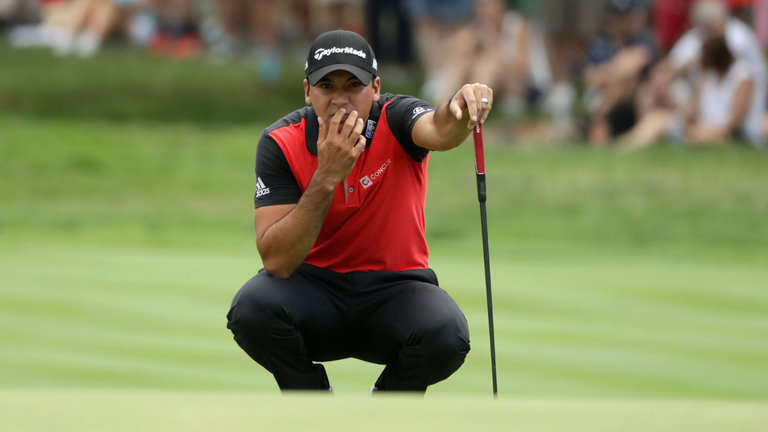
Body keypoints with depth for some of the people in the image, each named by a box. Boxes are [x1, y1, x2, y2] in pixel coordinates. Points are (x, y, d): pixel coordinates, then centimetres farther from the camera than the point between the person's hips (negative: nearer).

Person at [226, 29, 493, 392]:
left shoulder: (395, 120, -12)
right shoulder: (280, 142, -12)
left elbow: (439, 130, -39)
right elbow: (276, 261, -20)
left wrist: (460, 109, -65)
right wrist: (327, 177, -31)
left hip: (395, 288, 0)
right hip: (314, 287, 0)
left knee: (445, 335, -32)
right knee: (252, 308, -32)